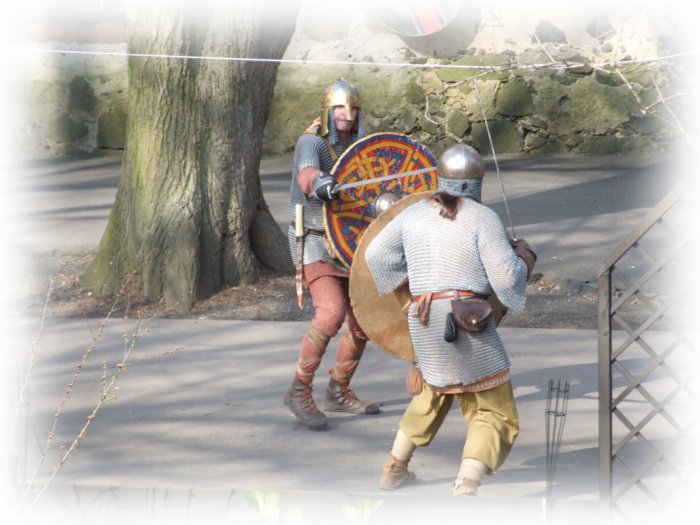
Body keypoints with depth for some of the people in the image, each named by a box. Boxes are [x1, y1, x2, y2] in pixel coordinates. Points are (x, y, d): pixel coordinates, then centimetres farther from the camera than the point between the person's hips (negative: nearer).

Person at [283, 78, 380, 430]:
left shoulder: (356, 146, 7)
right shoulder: (312, 143, -16)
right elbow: (307, 174, -39)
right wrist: (318, 184, -63)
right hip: (314, 244, -8)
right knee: (331, 313, -24)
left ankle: (339, 393, 26)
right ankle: (300, 391, -13)